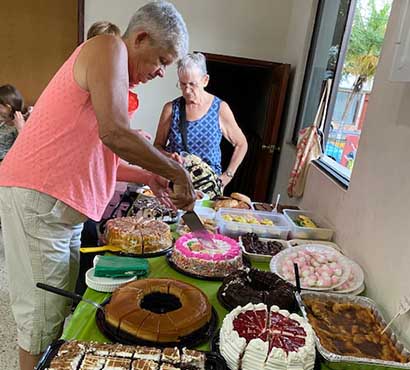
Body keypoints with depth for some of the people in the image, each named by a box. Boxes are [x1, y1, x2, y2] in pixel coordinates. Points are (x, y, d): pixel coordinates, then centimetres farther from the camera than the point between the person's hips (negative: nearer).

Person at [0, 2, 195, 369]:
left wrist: (149, 177, 14)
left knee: (62, 307, 17)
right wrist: (178, 172, -14)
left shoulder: (120, 79, 19)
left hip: (63, 206, 10)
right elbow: (115, 134, -23)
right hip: (36, 199, -9)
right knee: (43, 316, 1)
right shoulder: (108, 47, -8)